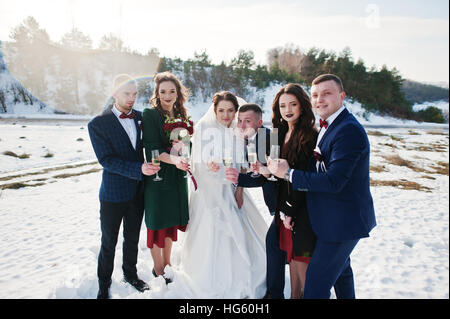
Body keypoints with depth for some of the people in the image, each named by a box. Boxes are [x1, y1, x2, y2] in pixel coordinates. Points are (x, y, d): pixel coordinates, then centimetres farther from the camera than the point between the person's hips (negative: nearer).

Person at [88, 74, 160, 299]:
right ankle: (104, 285, 33)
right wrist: (139, 169, -29)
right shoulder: (98, 124, -12)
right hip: (113, 194, -4)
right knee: (109, 243, 12)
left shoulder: (140, 117, 1)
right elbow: (107, 160, -18)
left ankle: (130, 274, 43)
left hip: (138, 192, 4)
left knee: (133, 238, 21)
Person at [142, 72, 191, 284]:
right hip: (158, 177, -6)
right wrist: (173, 159, -35)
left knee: (172, 220, 16)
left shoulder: (181, 115, 8)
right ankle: (157, 269, 24)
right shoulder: (150, 114, -10)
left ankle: (167, 262, 35)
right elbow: (152, 149, -18)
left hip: (177, 177, 6)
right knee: (157, 223, 6)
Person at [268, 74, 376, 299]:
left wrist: (288, 174, -23)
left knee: (316, 283, -4)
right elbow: (319, 168, 9)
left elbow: (333, 181, -30)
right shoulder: (328, 126, 8)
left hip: (343, 221, -10)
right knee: (340, 270, 30)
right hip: (336, 219, 10)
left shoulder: (349, 131, -24)